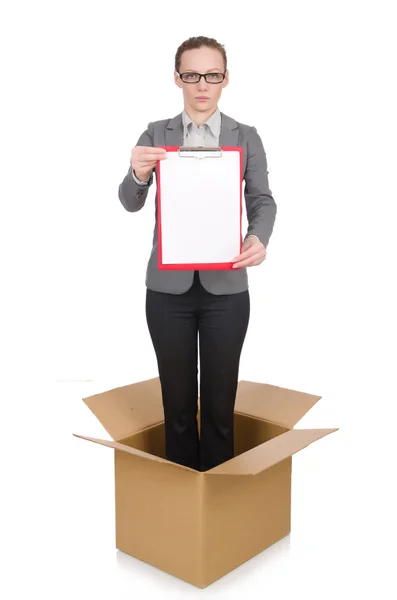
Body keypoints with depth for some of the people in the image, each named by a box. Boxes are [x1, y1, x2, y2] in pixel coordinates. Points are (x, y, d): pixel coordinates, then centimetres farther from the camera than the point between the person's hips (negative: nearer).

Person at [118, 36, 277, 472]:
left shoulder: (246, 137, 5)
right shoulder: (155, 134, 5)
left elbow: (262, 201, -2)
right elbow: (129, 203, -3)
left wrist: (259, 238, -25)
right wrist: (138, 174, -26)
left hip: (226, 287, 0)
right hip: (168, 288, 0)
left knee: (220, 400, 7)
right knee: (178, 400, 10)